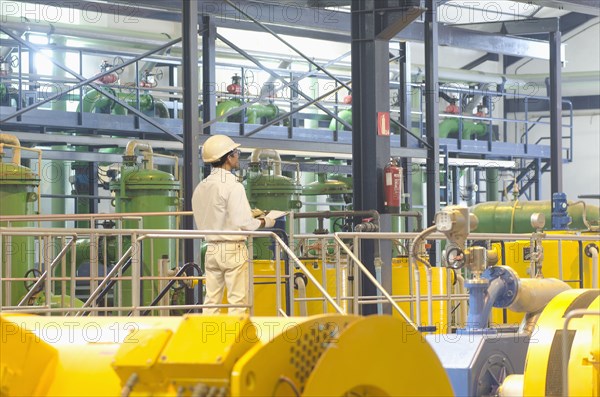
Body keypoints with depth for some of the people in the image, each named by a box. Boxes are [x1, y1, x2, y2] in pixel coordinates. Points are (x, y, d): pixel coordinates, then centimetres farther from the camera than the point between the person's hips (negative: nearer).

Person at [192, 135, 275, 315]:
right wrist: (264, 222, 0)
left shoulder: (201, 188, 8)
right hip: (233, 249, -7)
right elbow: (243, 223, -19)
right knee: (237, 301, -2)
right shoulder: (233, 186, -14)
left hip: (211, 250, 7)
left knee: (211, 302, 9)